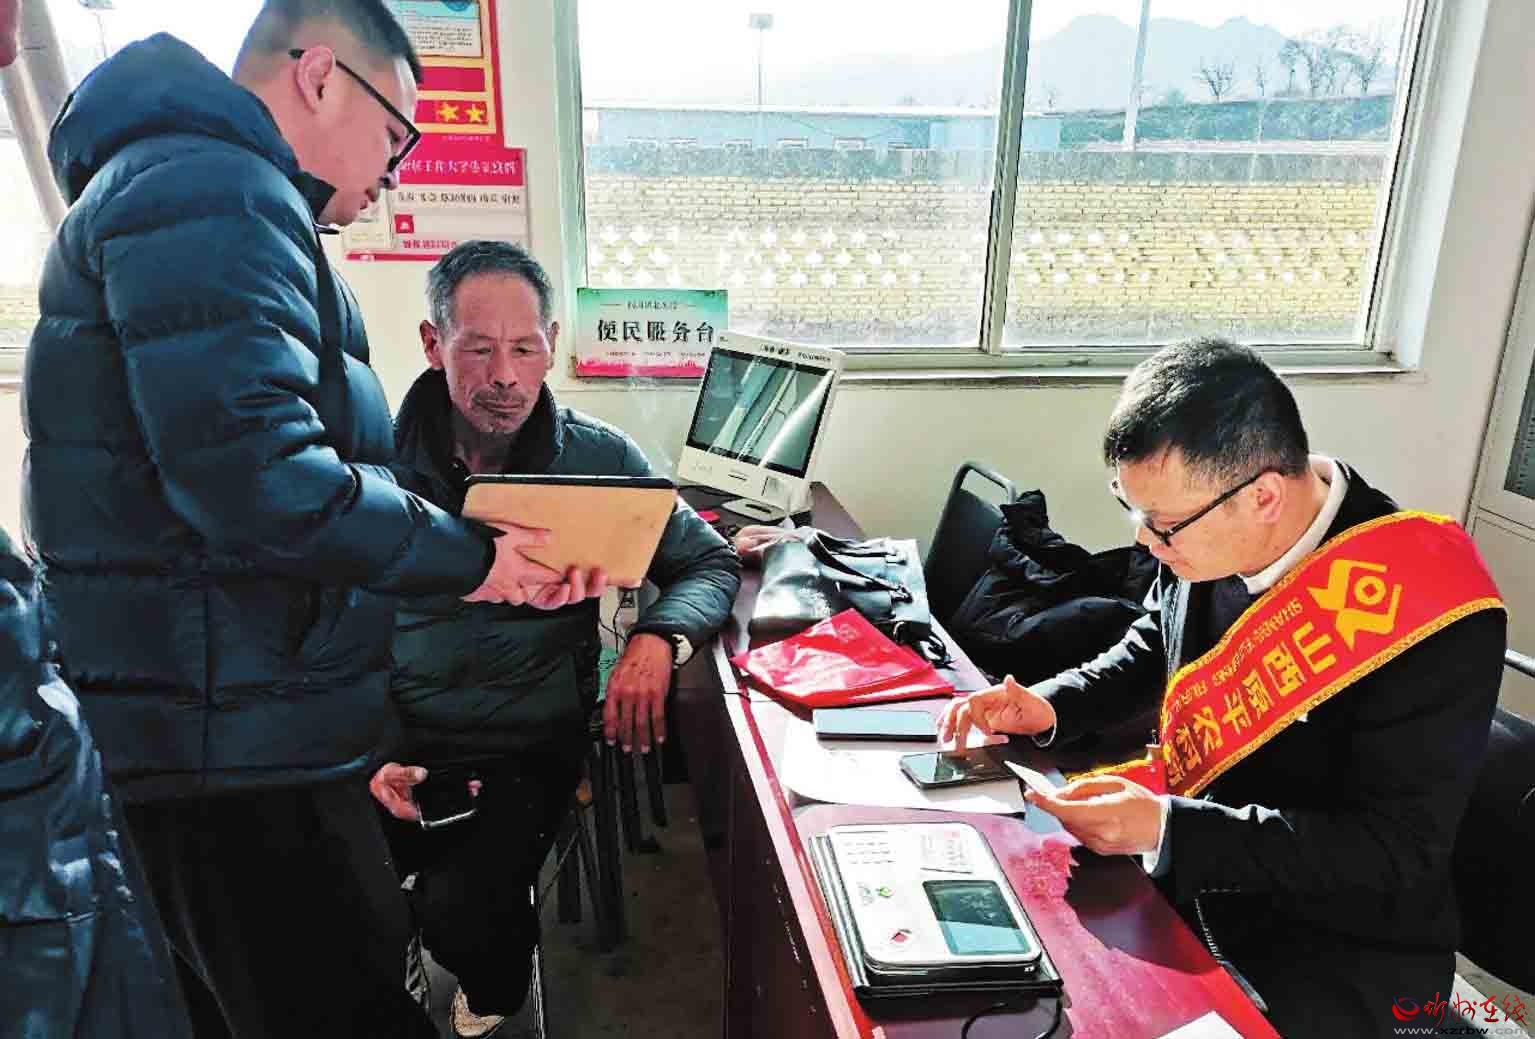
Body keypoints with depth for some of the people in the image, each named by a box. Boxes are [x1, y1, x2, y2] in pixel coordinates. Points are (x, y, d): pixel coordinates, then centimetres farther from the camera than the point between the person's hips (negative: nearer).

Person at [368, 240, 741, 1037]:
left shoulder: (600, 460, -3)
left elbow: (709, 564, 3)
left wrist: (659, 638, -18)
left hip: (526, 749, -1)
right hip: (395, 738, 1)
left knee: (460, 912, -23)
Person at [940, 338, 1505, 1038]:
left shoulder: (1433, 621, -27)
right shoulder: (1209, 534, -9)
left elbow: (1399, 848, -23)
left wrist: (1168, 828, -30)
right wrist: (1050, 708, -5)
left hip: (1344, 946, -5)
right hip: (1185, 871, 6)